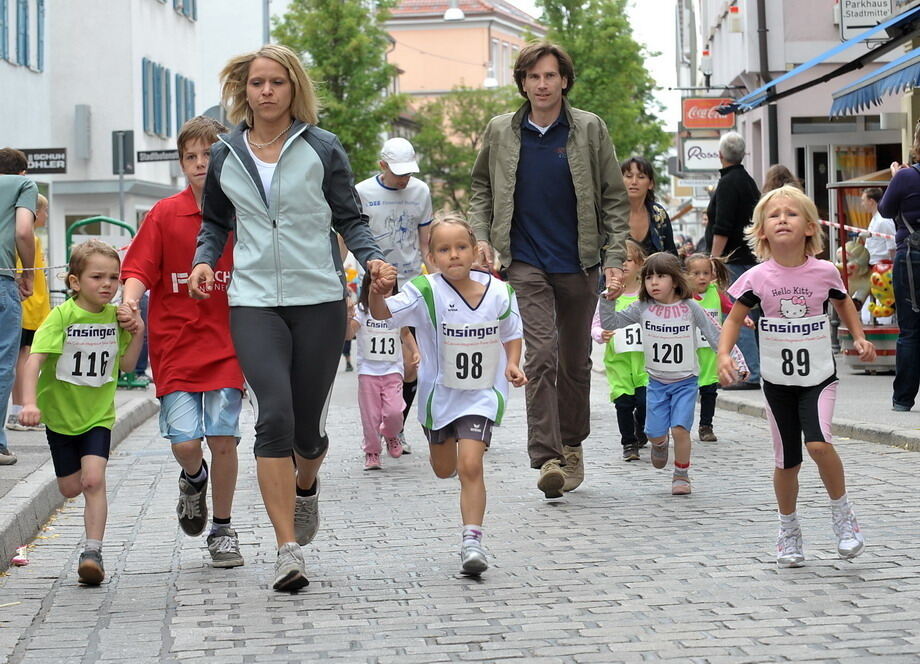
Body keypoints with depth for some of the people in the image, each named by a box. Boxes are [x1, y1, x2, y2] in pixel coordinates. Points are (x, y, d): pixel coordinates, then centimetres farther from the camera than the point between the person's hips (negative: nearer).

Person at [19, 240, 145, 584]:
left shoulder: (115, 316, -3)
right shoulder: (62, 315, -16)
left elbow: (126, 365, 8)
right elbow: (35, 360, -24)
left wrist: (137, 334, -8)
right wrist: (30, 403, -36)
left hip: (98, 414, 1)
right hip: (59, 413, -1)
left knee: (93, 479, -17)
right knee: (70, 488, 11)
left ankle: (93, 552, -14)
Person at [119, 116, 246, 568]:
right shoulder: (165, 215, 0)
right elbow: (139, 271, -4)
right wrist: (130, 302, -24)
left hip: (227, 346, 0)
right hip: (175, 344, 0)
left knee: (223, 439, -3)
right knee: (184, 442, -8)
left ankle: (223, 530, 14)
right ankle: (193, 480, 29)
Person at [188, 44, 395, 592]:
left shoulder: (322, 150, 2)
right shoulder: (226, 156, 8)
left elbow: (350, 219, 6)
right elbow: (216, 221, 22)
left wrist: (373, 260, -11)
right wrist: (205, 260, 3)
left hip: (320, 300, -1)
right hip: (254, 302, 1)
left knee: (308, 425, 6)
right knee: (274, 415, -16)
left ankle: (305, 487, 45)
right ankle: (288, 550, -13)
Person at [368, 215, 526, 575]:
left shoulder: (499, 292, -9)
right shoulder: (426, 292, -16)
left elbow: (512, 335, 8)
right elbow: (383, 313, -28)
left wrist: (512, 365, -9)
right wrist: (377, 292, -49)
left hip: (482, 394, -1)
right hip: (439, 392, 1)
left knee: (470, 466, -16)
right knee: (444, 469, 21)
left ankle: (472, 541, -11)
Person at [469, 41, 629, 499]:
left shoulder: (590, 130, 0)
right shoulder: (500, 132, 3)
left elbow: (614, 198, 2)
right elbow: (481, 187, 16)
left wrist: (615, 257, -6)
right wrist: (481, 236, 1)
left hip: (578, 263, 1)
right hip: (526, 261, -1)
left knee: (575, 359, 11)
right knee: (540, 354, -14)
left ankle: (572, 445, 29)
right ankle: (547, 457, -17)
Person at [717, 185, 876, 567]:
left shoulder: (824, 272, -6)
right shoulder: (757, 278, -8)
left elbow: (844, 303, 15)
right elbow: (734, 318, 0)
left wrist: (859, 337, 3)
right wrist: (724, 355, -16)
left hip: (819, 377, -1)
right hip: (777, 381, 1)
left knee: (818, 443, -22)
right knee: (787, 461, 7)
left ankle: (842, 512, 1)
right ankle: (788, 529, 29)